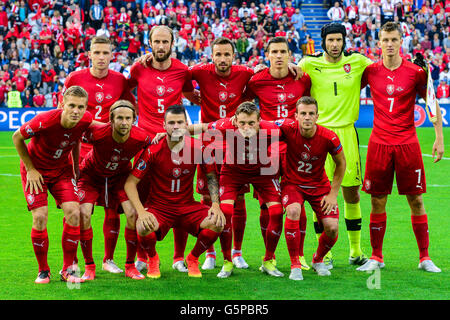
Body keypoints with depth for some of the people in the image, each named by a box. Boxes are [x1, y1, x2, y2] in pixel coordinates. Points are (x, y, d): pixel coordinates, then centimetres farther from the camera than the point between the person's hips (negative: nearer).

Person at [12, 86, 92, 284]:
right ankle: (43, 271, 4)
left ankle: (67, 270, 1)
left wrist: (76, 167, 6)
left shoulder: (85, 120, -18)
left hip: (62, 169, 4)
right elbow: (17, 137, -14)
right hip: (36, 169, -3)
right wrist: (31, 169, -11)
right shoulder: (44, 121, -32)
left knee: (73, 212, -12)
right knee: (40, 217, -14)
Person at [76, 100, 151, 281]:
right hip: (91, 175, -1)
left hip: (121, 176, 1)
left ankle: (130, 265, -1)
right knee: (83, 215, -18)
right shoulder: (97, 133, -34)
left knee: (133, 214, -18)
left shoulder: (141, 138, -27)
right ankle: (89, 267, -1)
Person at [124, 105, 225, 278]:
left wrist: (215, 204, -9)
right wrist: (141, 212, -24)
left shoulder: (197, 147, -5)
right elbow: (130, 183, -10)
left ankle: (193, 258, 8)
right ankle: (152, 259, 3)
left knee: (217, 223, -24)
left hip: (188, 206, 2)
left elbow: (211, 176, 7)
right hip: (158, 206, -2)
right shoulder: (153, 150, -12)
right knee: (143, 227, -35)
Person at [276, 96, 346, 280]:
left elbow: (341, 163, -3)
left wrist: (333, 194, -5)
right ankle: (295, 265, -16)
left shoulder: (328, 137, -20)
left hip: (319, 185, 1)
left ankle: (318, 260, 22)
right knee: (293, 211, -32)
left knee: (332, 227, -13)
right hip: (292, 182, -1)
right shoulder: (288, 128, -22)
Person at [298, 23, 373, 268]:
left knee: (352, 192, 6)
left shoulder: (357, 62, 5)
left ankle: (356, 251, 19)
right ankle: (324, 252, 10)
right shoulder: (310, 64, 1)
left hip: (347, 132, 1)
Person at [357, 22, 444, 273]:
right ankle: (376, 258, 13)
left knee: (416, 200, 1)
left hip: (408, 144, -1)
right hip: (379, 144, 1)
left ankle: (425, 257, 10)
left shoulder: (416, 72, -2)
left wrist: (439, 138, 2)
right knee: (378, 202, 3)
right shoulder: (371, 71, 2)